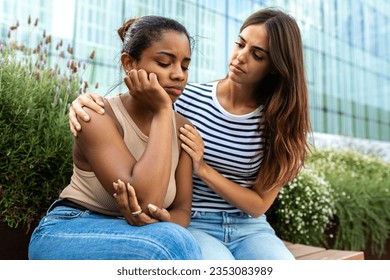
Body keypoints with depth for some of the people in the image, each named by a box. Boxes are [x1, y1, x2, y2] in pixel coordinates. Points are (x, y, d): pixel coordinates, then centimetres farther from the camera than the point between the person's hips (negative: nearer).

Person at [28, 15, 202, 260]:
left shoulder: (183, 128, -1)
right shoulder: (99, 116, -18)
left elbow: (182, 209, -2)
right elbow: (145, 200, -30)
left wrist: (163, 220, -27)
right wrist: (162, 110, -24)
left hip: (131, 236, 6)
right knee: (173, 243, -30)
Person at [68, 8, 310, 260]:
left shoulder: (279, 121, -5)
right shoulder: (187, 98, -6)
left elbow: (259, 205, -4)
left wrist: (204, 169, -17)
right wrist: (85, 105, -16)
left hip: (250, 228, 2)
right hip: (191, 224, -2)